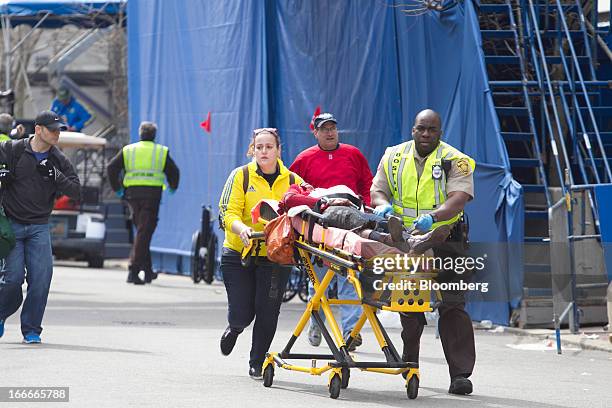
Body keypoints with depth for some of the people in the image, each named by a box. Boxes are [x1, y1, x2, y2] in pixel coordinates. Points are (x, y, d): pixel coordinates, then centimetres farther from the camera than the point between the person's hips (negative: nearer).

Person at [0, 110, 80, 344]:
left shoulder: (58, 160, 5)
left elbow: (76, 191, -2)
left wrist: (54, 176, -15)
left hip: (39, 227, 3)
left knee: (41, 277, -9)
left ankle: (31, 330, 3)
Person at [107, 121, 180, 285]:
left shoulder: (128, 150, 12)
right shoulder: (161, 152, 7)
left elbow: (111, 167, 5)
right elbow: (174, 172, 9)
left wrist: (117, 189, 12)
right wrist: (173, 187, 27)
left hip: (133, 193, 3)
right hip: (152, 194, -3)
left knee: (142, 231, 16)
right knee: (144, 233, -5)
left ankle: (148, 271, 16)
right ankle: (133, 271, -15)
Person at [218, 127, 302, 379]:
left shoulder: (293, 181, 7)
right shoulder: (241, 176, 1)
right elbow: (228, 213, -8)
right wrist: (242, 228, -28)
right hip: (239, 253, -1)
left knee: (267, 311, -4)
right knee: (242, 314, -2)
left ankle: (257, 363, 15)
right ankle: (234, 329, 36)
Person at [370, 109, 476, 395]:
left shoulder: (454, 161, -3)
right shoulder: (394, 157, 10)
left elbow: (459, 198, -17)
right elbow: (377, 189, 8)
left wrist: (434, 216, -35)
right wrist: (383, 204, -17)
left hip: (444, 242, -3)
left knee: (452, 304, -10)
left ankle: (460, 374, -13)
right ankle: (409, 366, 25)